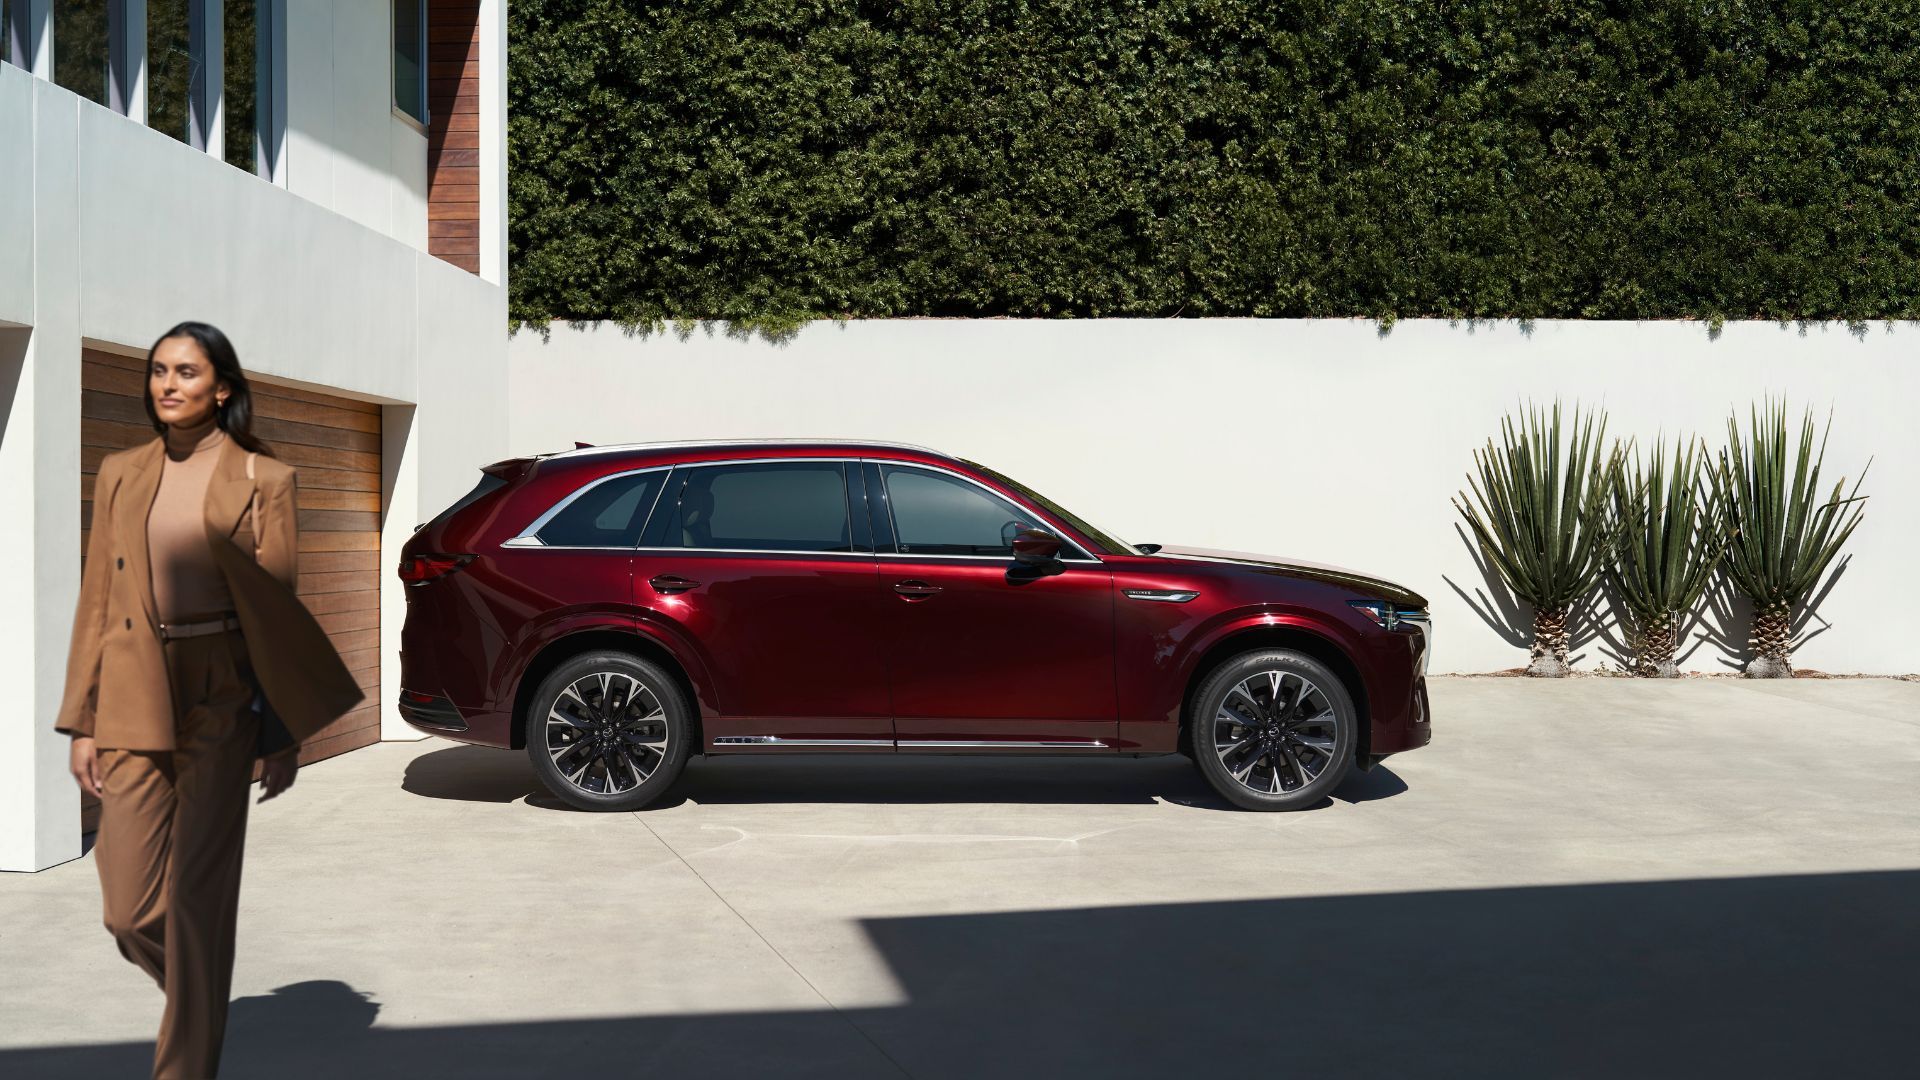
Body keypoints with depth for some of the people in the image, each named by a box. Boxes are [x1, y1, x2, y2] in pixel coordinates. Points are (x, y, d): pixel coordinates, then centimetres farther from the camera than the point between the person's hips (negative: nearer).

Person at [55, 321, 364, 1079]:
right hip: (132, 705, 3)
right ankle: (195, 992, 33)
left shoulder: (262, 480, 0)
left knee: (197, 898, -3)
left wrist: (285, 735, -1)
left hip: (218, 705, -3)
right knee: (129, 911, 2)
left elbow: (277, 611, 0)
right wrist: (82, 724, 6)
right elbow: (96, 603, 10)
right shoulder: (121, 475, 10)